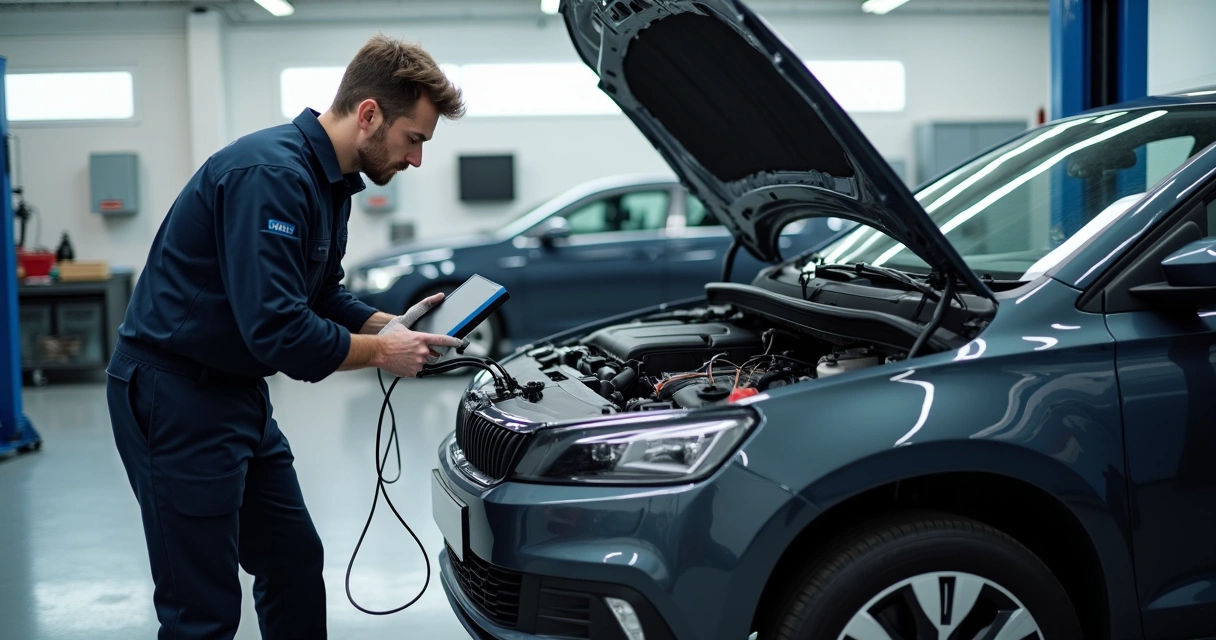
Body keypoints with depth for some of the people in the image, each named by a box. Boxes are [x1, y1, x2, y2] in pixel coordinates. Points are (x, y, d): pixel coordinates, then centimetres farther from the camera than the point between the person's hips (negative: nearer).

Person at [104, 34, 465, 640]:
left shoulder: (329, 180, 8)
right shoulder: (270, 175, -25)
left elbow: (322, 297, 18)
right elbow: (278, 332, -30)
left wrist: (391, 325, 1)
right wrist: (382, 352, -16)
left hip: (237, 390, 10)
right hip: (174, 398, -10)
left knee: (294, 561, 17)